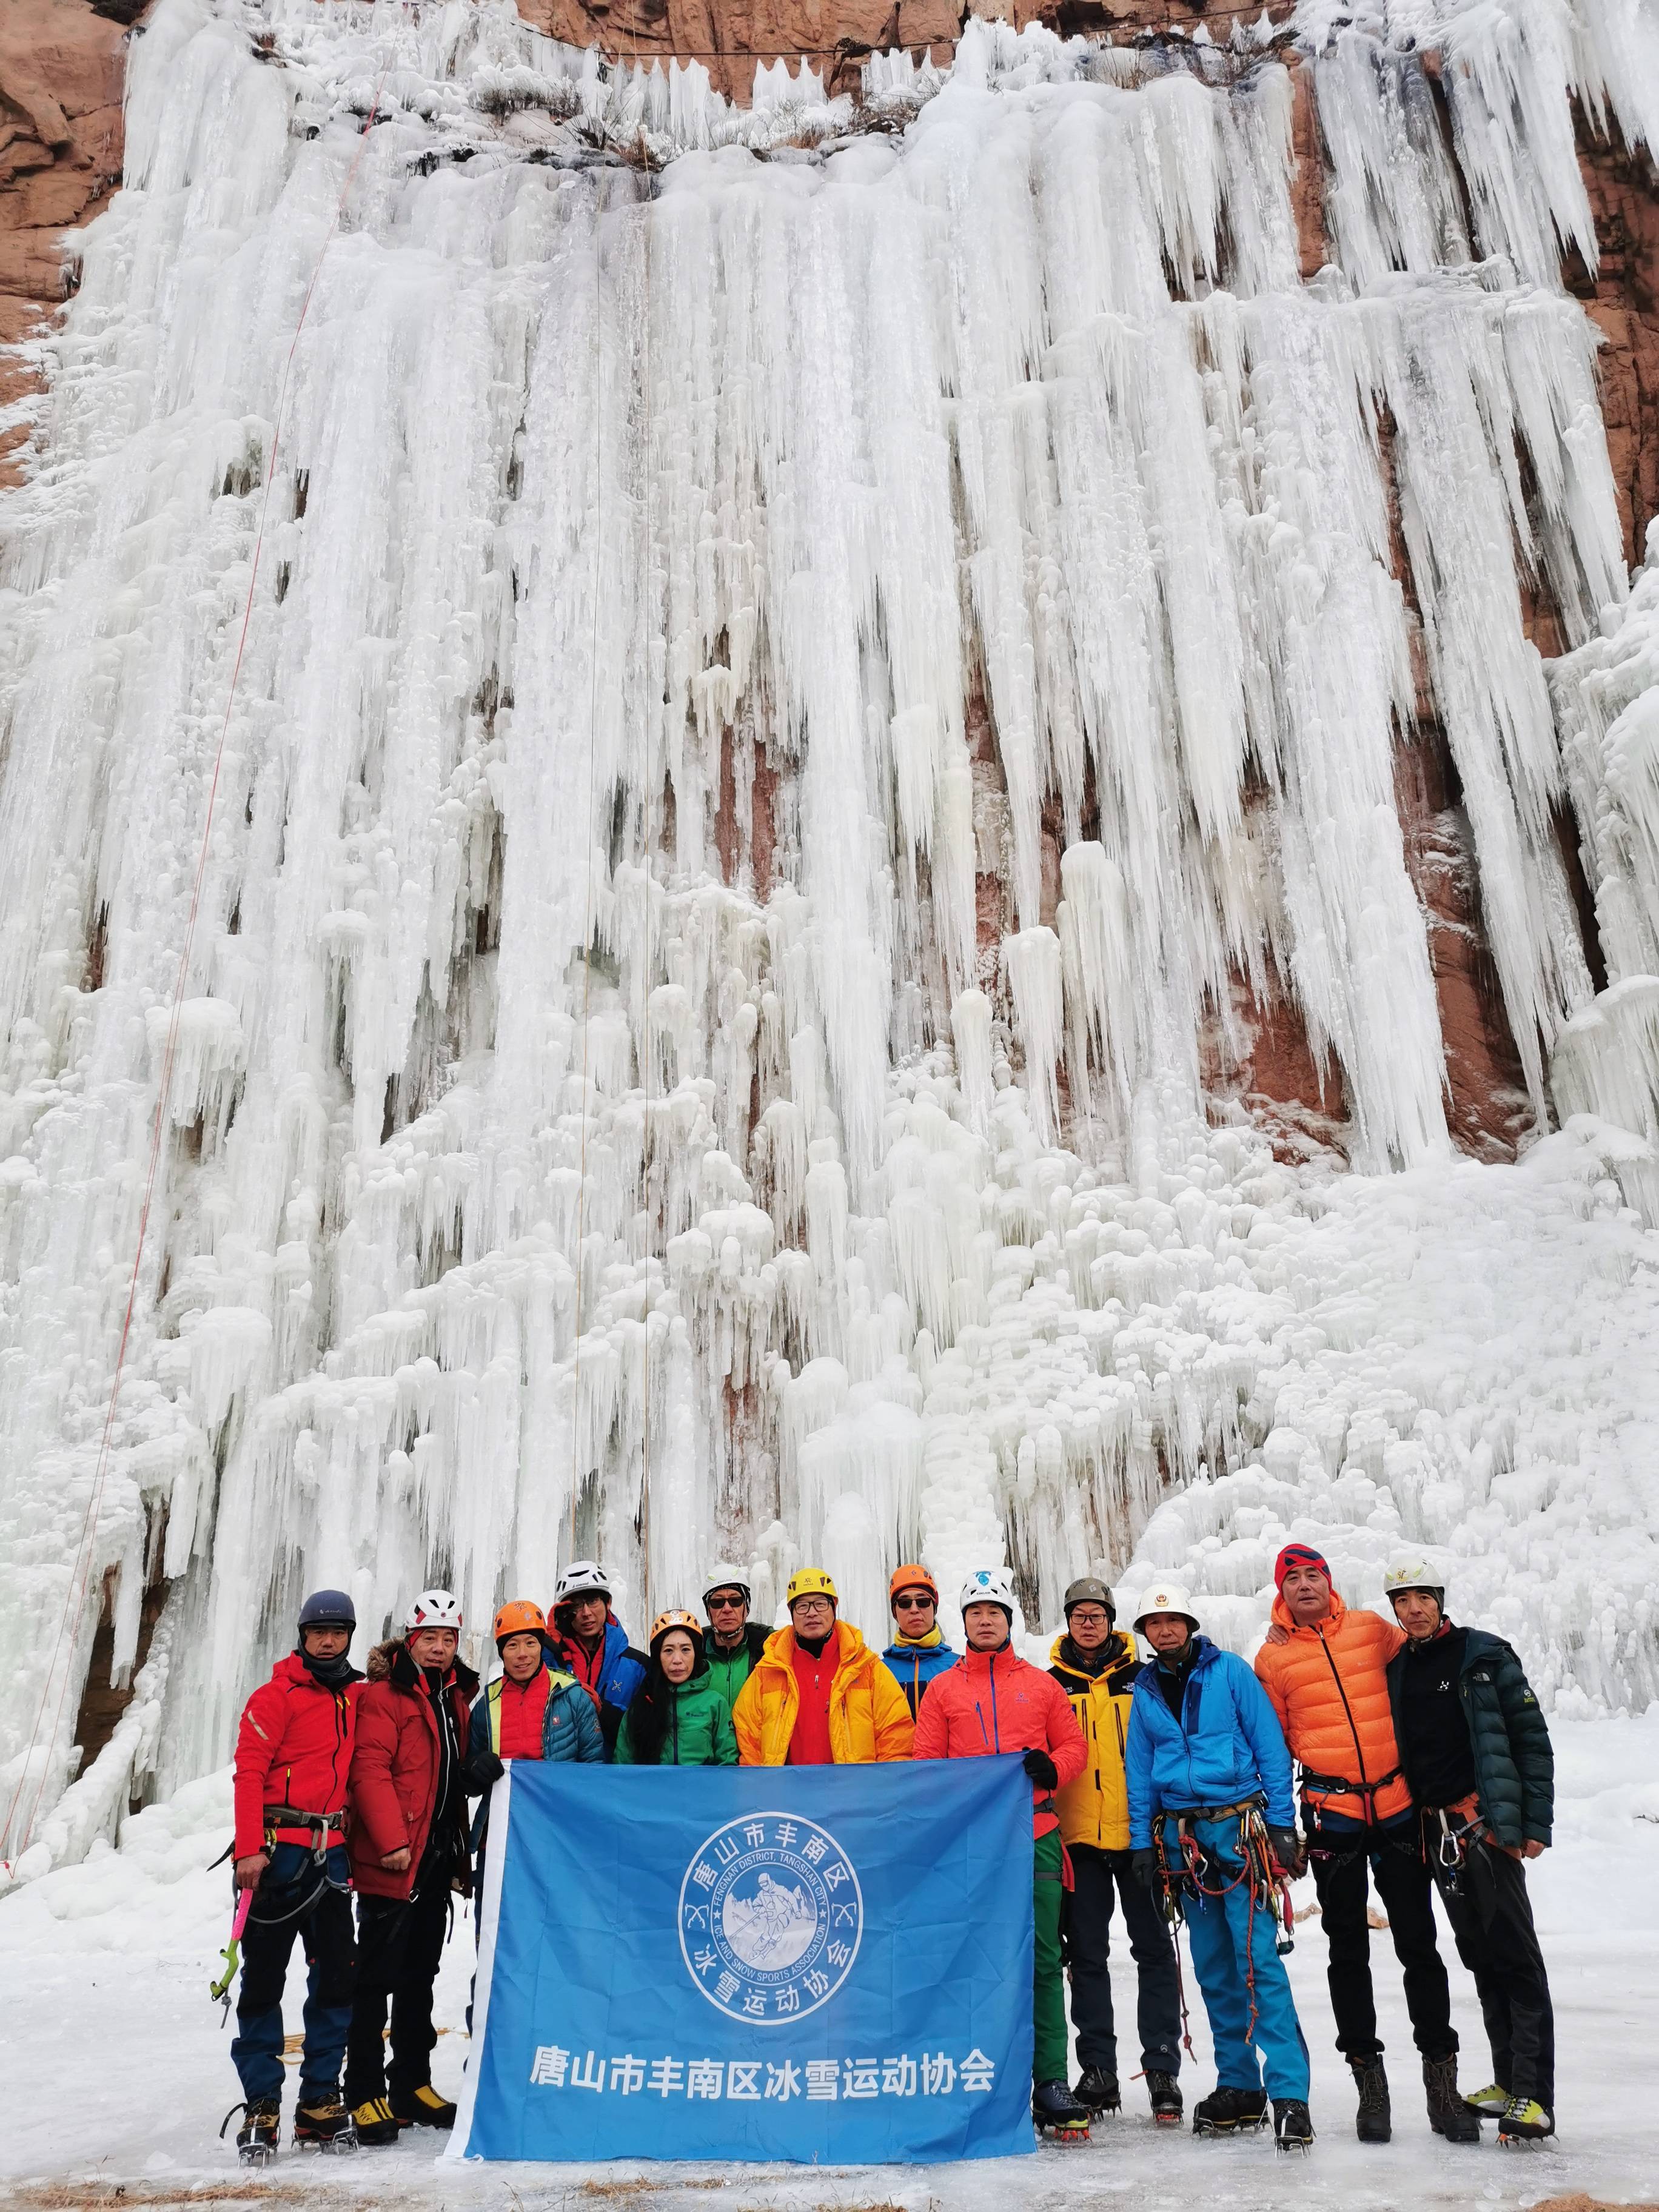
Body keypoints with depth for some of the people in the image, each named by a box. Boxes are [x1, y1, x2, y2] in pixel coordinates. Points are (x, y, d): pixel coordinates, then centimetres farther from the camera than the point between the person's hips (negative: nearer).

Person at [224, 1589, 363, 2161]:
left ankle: (319, 2101, 16)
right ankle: (261, 2106, 9)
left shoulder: (356, 1699, 12)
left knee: (338, 1977, 6)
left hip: (332, 1855, 5)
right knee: (265, 1979, 1)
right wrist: (250, 1849, -19)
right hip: (280, 1850, -5)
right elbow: (250, 1774, -11)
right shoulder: (276, 1697, -4)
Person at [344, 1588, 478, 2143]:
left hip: (438, 1859, 7)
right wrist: (391, 1840, -23)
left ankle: (413, 2086, 25)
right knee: (377, 1978, -2)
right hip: (392, 1862, -7)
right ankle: (365, 2095, 6)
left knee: (420, 1978, 15)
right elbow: (370, 1771, -17)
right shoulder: (383, 1695, -10)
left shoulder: (457, 1696, 12)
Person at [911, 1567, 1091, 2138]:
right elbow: (925, 1764, 7)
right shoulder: (942, 1688, 9)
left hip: (1035, 1837, 1)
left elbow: (1074, 1745, 11)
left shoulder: (1041, 1684, 11)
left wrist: (1050, 1768, -8)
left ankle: (1050, 2080, 6)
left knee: (1042, 1959, 0)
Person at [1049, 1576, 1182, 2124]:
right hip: (1077, 1838, 1)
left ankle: (1162, 2068, 10)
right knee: (1087, 1954, 7)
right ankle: (1098, 2070, 17)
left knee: (1153, 1948, 2)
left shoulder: (1141, 1680, 4)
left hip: (1139, 1834, -1)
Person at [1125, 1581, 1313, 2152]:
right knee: (1213, 1969, 9)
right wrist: (1143, 1843, 8)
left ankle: (1289, 2093, -8)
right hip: (1181, 1837, 4)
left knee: (1258, 1961, -11)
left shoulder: (1229, 1671, -2)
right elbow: (1139, 1772, 14)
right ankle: (1239, 2088, 19)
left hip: (1238, 1829, -4)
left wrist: (1282, 1825, -8)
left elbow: (1270, 1747, -3)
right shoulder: (1144, 1691, 10)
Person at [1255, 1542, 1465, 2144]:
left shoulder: (1373, 1629, 3)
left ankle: (1440, 2071, 18)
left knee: (1418, 1943, 6)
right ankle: (1368, 2076, 18)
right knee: (1348, 1951, 7)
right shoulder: (1273, 1657, 1)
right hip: (1331, 1812, -1)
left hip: (1397, 1805, 1)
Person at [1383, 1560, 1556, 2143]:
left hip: (1489, 1822, -5)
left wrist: (1536, 1822, -10)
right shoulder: (1395, 1669, 12)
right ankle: (1509, 2081, 20)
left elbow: (1532, 1738, -5)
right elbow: (1391, 1748, 17)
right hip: (1437, 1829, 6)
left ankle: (1535, 2097, -7)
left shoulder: (1484, 1655, -3)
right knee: (1480, 1958, 11)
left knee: (1514, 1954, -7)